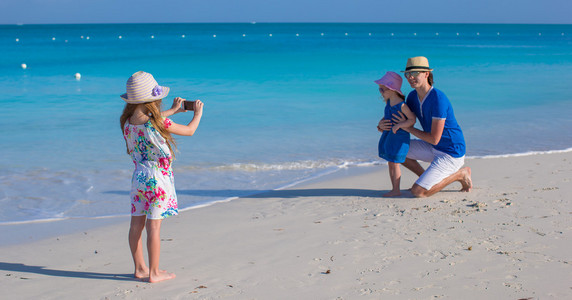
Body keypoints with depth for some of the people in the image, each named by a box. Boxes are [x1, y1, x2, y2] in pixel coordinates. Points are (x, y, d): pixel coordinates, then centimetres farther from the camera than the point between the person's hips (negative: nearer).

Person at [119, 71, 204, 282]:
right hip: (157, 180, -6)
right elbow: (189, 131, -4)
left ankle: (140, 268, 24)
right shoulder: (159, 122, -18)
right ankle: (154, 273, 7)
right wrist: (198, 113, 15)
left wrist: (173, 110, 30)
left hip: (138, 178, 6)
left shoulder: (127, 122, -1)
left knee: (136, 225, 12)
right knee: (154, 227, -1)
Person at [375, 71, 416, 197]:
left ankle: (396, 190, 5)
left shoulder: (402, 105, -19)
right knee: (390, 163, 13)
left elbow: (412, 120, -17)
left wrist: (398, 125, -25)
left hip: (399, 136, -8)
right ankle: (394, 189, 22)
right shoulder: (388, 102, 5)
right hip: (388, 135, 8)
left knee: (394, 163, -5)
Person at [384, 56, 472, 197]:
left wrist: (408, 128, -17)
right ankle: (426, 179, 17)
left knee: (417, 192, -16)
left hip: (451, 154, -8)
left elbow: (434, 139, -27)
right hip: (434, 149, 8)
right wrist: (383, 124, -13)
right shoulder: (413, 96, -1)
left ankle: (460, 174, 2)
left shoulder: (438, 99, -27)